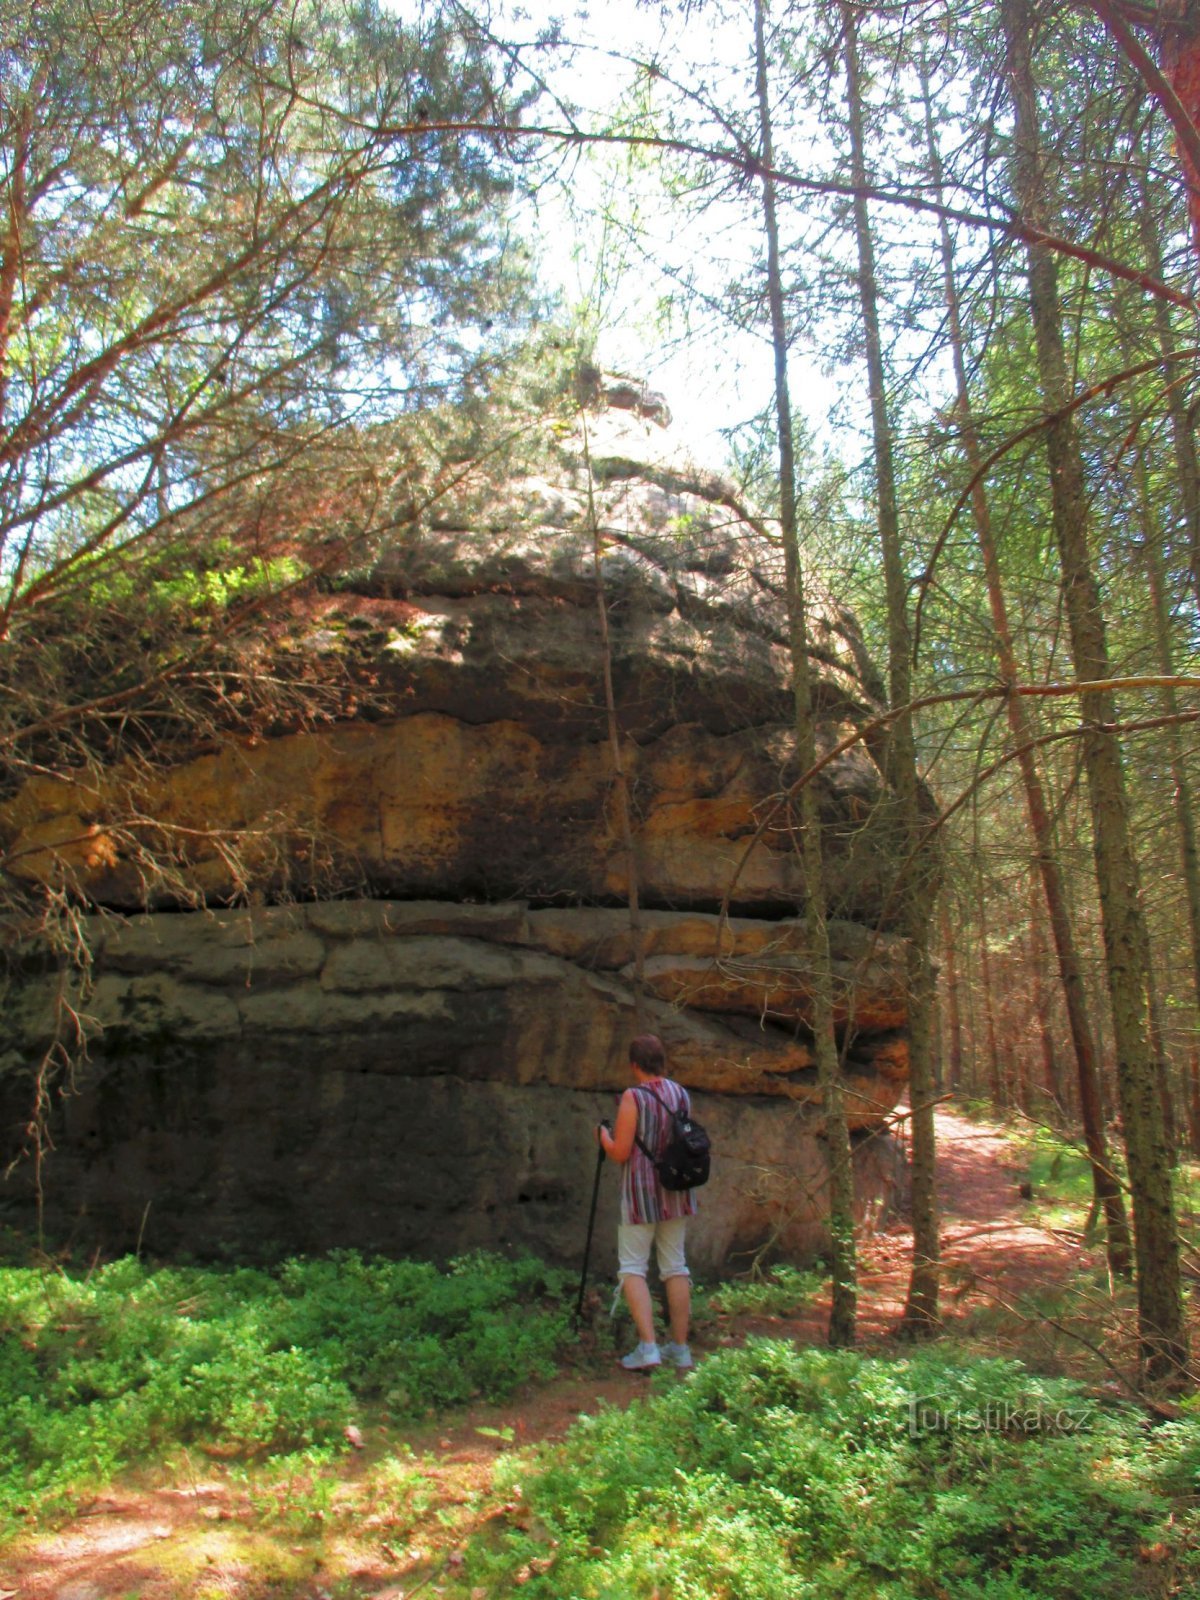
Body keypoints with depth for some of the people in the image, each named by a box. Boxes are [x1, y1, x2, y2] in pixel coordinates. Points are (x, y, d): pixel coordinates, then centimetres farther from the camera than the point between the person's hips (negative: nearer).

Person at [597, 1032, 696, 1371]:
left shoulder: (633, 1097, -15)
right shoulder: (681, 1094, 3)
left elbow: (620, 1153, -14)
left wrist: (602, 1135, 4)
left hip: (641, 1193, -6)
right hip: (677, 1191, 6)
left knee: (632, 1268, 3)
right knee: (675, 1266, 12)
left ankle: (647, 1346, -6)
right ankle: (680, 1347, 17)